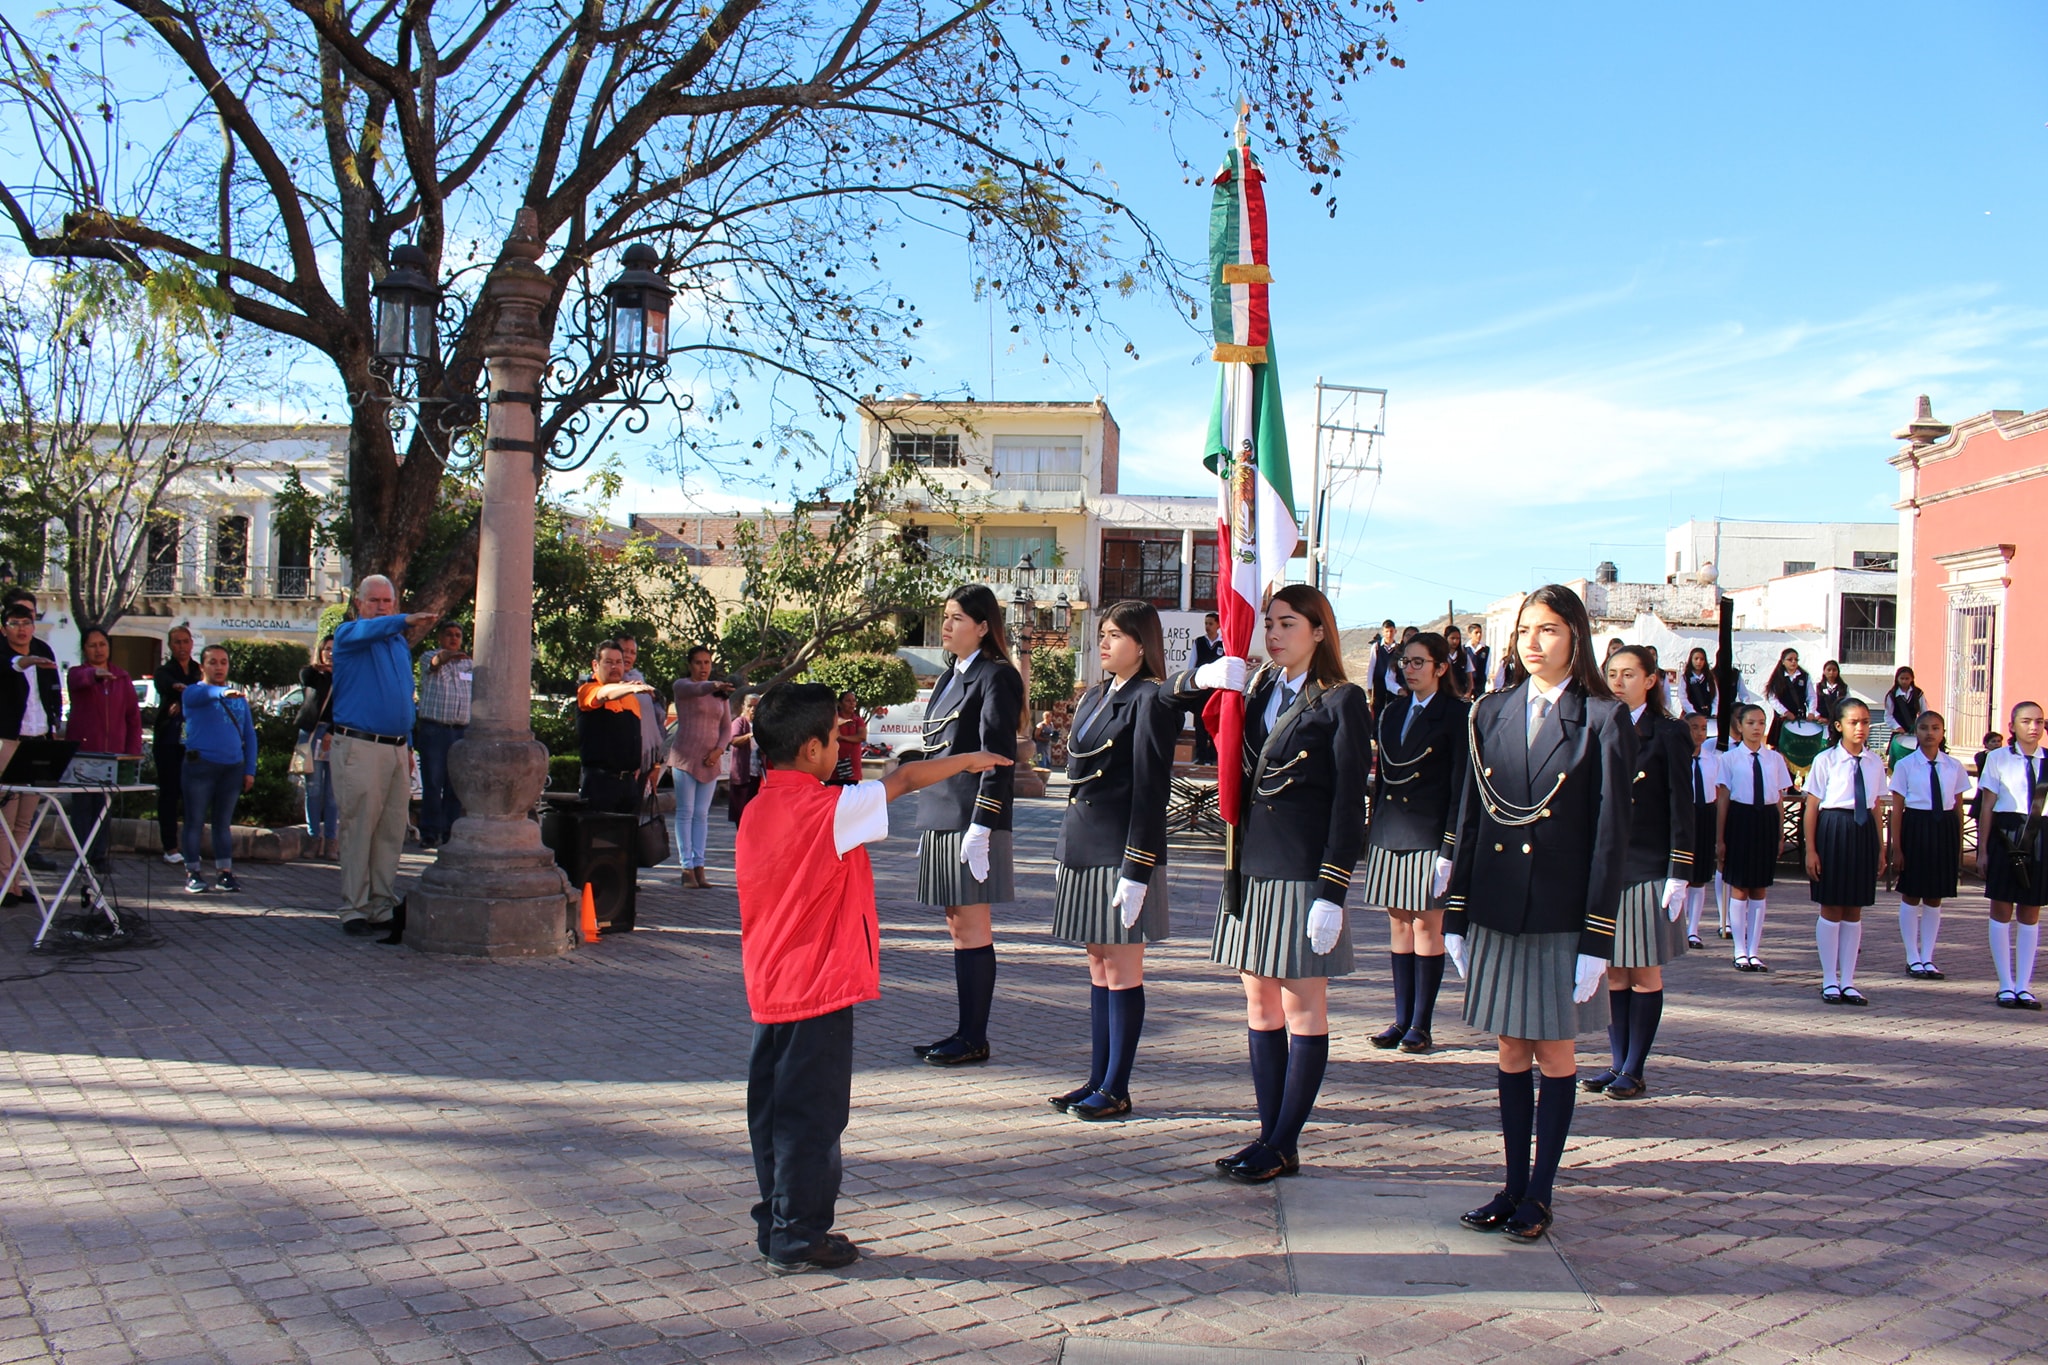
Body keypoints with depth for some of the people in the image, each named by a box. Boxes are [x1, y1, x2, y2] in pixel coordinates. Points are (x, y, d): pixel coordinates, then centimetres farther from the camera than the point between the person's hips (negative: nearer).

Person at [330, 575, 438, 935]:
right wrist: (403, 621, -41)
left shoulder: (401, 643, 20)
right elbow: (368, 630, -25)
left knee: (392, 834, 6)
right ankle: (354, 910, -2)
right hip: (359, 747, -6)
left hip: (396, 748, 6)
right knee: (359, 830, -6)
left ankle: (383, 907, 12)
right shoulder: (349, 634, 0)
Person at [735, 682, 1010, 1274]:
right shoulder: (830, 810, -16)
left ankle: (774, 1225, 24)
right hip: (819, 988, -8)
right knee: (813, 1114, 0)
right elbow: (905, 780, -6)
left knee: (773, 1107, 14)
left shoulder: (754, 813, 6)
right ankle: (798, 1237, 7)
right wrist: (969, 760, 8)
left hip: (768, 991, 8)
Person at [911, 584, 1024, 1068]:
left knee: (972, 926, -4)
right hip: (940, 817, 9)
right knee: (957, 926, 12)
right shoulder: (949, 678, 18)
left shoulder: (996, 677, -8)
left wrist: (981, 827, -20)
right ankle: (964, 1031, 18)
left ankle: (974, 1038, 3)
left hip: (972, 818, -9)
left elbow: (997, 757, -14)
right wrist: (926, 822, 21)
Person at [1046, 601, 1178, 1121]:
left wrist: (1136, 870, -18)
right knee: (1099, 966, 13)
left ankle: (1116, 1089, 8)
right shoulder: (1095, 696, 15)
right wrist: (1066, 851, 18)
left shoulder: (1151, 702, -11)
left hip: (1121, 854, -8)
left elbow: (1151, 791, -15)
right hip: (1084, 849, 9)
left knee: (1122, 970, 0)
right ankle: (1097, 1079, 21)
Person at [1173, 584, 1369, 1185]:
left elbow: (1349, 804, -11)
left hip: (1305, 872, -7)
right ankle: (1272, 1135, 19)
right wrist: (1205, 677, -6)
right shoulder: (1258, 692, 11)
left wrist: (1332, 893, -16)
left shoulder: (1341, 702, -7)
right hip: (1252, 868, 7)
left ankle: (1284, 1145, 9)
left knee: (1303, 1006, 2)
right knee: (1261, 1004, 10)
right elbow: (1176, 698, 17)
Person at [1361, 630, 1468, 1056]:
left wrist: (1449, 847, -14)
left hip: (1430, 833, -6)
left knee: (1427, 925, 0)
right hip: (1390, 833, 6)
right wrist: (1374, 828, 9)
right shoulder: (1393, 712, 13)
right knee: (1398, 924, 9)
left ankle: (1422, 1025, 8)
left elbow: (1461, 783, -9)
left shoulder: (1457, 713, -5)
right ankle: (1401, 1019, 16)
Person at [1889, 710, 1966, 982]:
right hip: (1916, 828, -3)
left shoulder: (1954, 766, 4)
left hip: (1945, 829, 3)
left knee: (1934, 898, 9)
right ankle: (1913, 959, 16)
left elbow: (1958, 807, 8)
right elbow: (1897, 809, -4)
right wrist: (1896, 848, -7)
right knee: (1911, 896, 5)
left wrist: (1959, 844, 6)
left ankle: (1927, 959, 18)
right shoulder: (1905, 765, -4)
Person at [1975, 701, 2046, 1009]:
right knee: (2002, 910, 3)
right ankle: (2006, 986, 12)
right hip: (2006, 834, -2)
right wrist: (1982, 850, -2)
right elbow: (1986, 807, 0)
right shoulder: (1998, 758, -1)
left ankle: (2023, 986, 15)